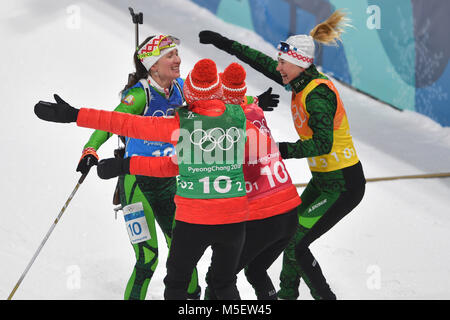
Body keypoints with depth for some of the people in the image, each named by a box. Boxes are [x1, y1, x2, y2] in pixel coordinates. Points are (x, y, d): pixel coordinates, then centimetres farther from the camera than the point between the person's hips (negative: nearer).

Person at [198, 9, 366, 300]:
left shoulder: (317, 93, -25)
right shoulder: (302, 81, 2)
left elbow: (323, 143, -33)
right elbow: (264, 63, 13)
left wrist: (284, 150, -32)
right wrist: (225, 43, 13)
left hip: (343, 185, -9)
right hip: (323, 178, 9)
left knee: (294, 244, -8)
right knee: (291, 231, 21)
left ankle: (325, 295, 4)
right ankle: (287, 292, 41)